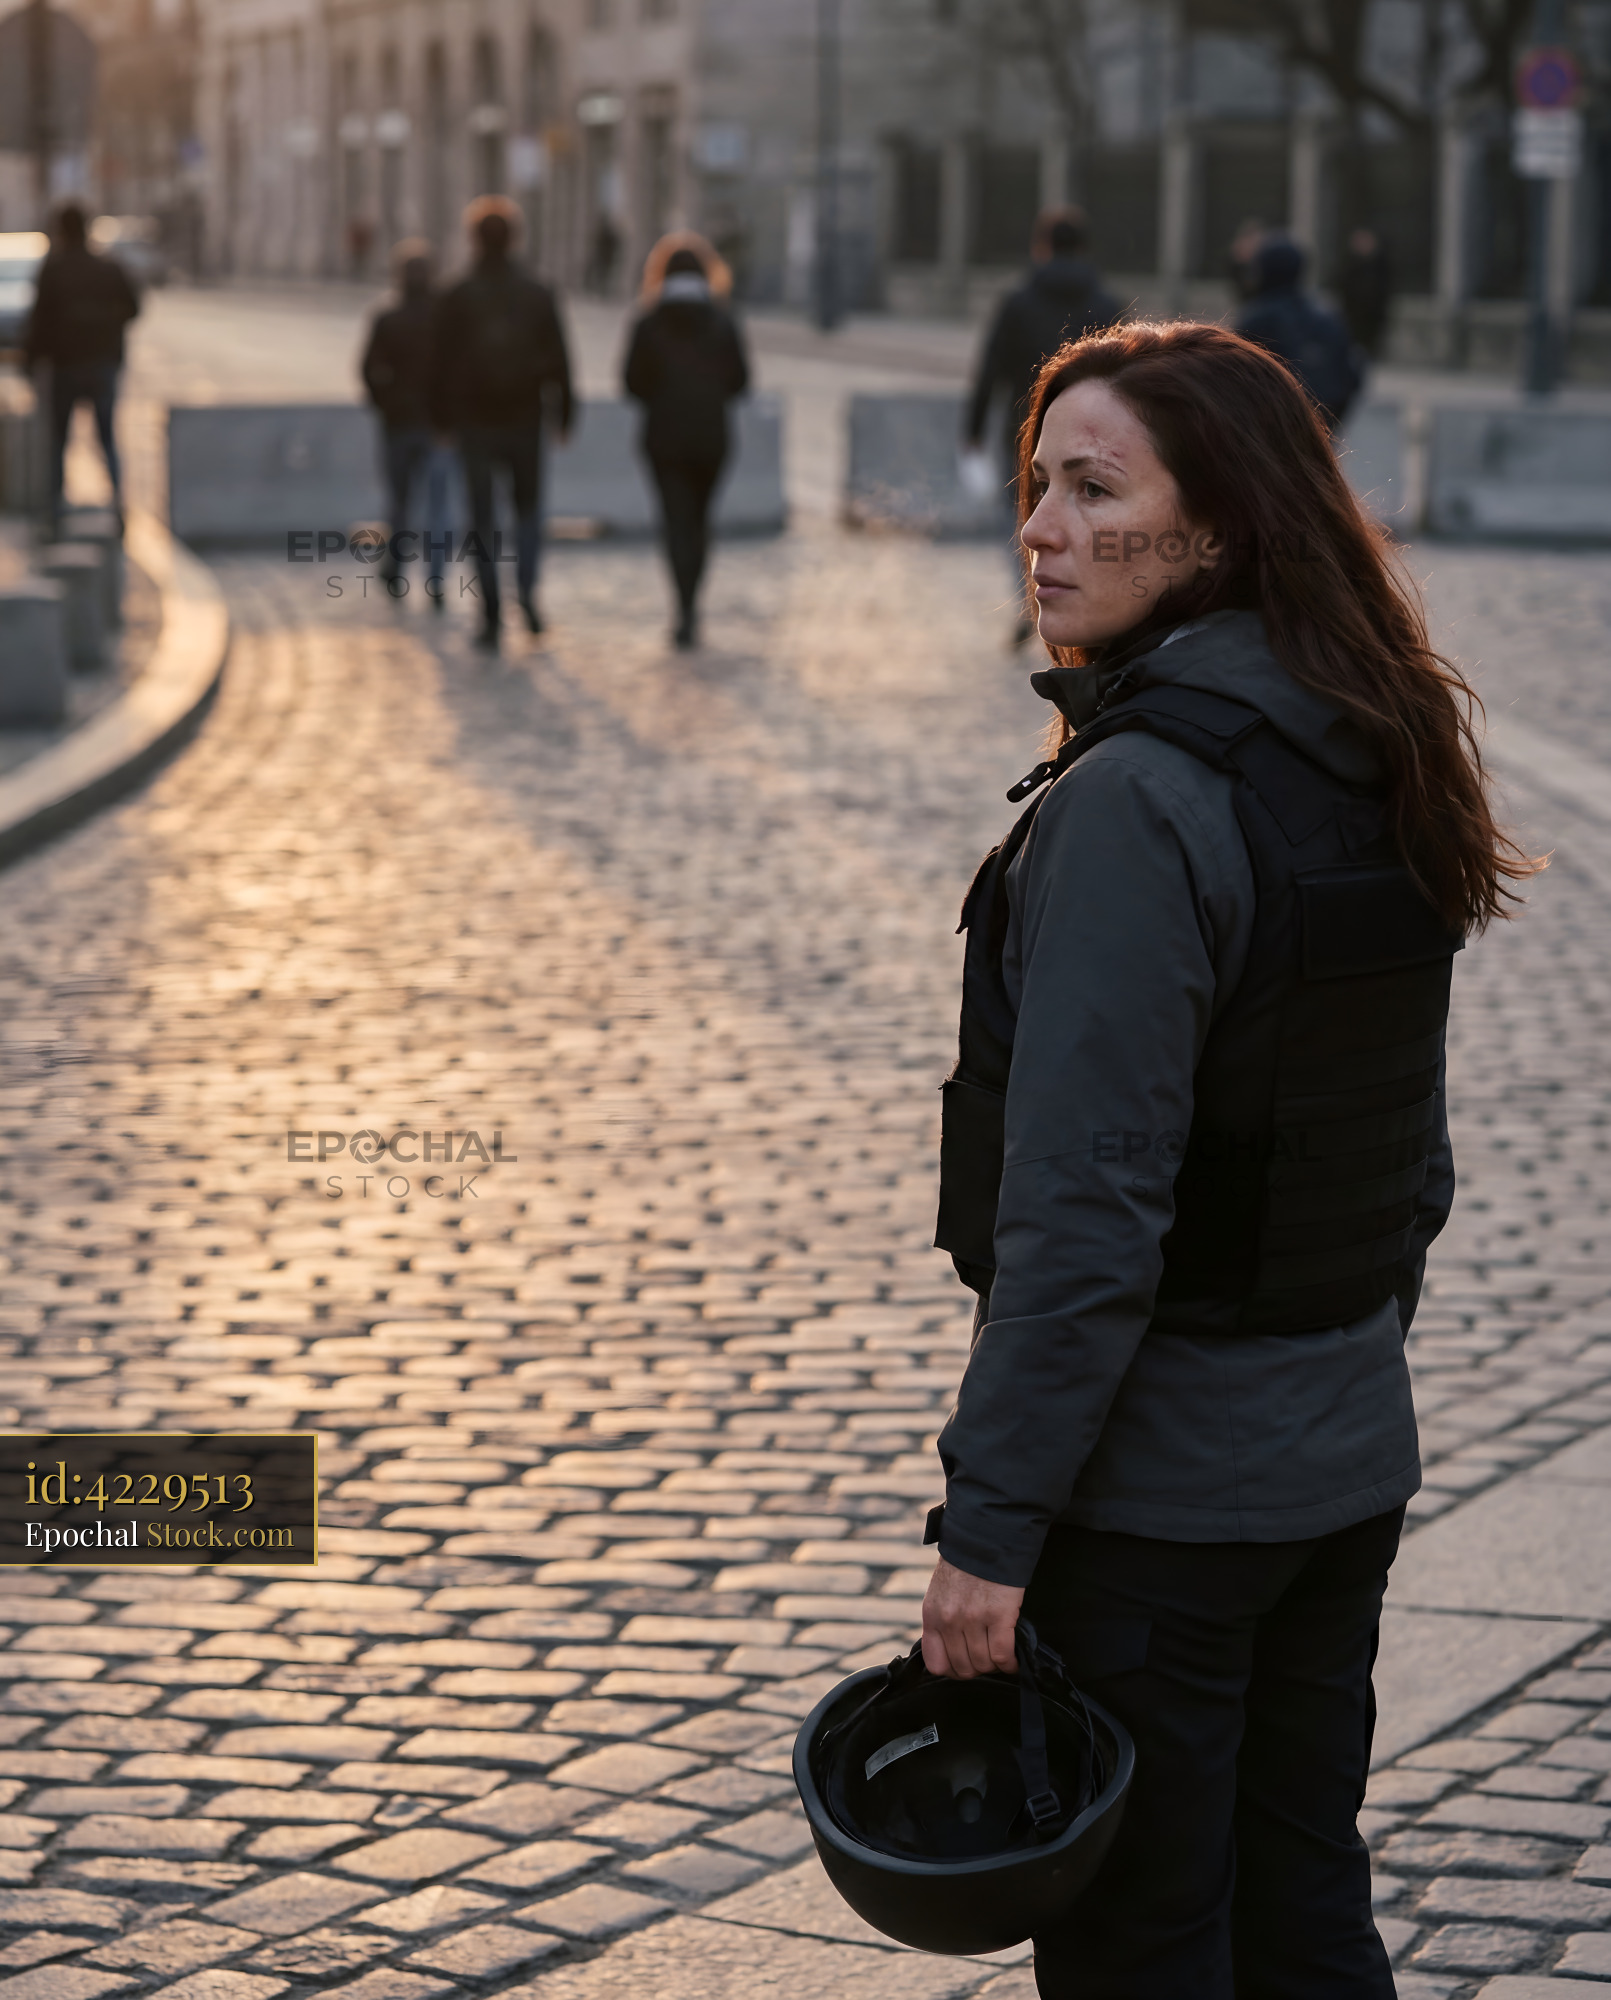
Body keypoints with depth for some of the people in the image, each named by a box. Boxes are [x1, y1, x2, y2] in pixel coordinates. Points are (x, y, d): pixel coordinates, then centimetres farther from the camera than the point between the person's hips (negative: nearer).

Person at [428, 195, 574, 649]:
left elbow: (441, 363, -2)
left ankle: (491, 617, 1)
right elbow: (558, 359, 1)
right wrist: (563, 412, 10)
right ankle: (527, 589, -6)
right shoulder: (537, 295, 0)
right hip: (524, 418, 1)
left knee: (483, 519, 5)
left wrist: (441, 417, 7)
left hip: (474, 422, -1)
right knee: (528, 506, 17)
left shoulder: (456, 298, -4)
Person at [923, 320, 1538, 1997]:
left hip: (1155, 1480, -8)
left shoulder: (1136, 802, -20)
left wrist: (991, 1520, -19)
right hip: (1346, 1461, 8)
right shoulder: (1375, 774, 6)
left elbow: (1085, 1210, -23)